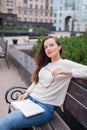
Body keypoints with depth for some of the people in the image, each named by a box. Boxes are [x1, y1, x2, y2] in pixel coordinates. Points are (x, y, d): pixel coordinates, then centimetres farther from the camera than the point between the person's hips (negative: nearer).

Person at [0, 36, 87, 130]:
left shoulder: (66, 64, -8)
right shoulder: (45, 64, 15)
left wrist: (66, 71, -26)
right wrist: (27, 92, 6)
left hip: (46, 106, -6)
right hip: (31, 99, 7)